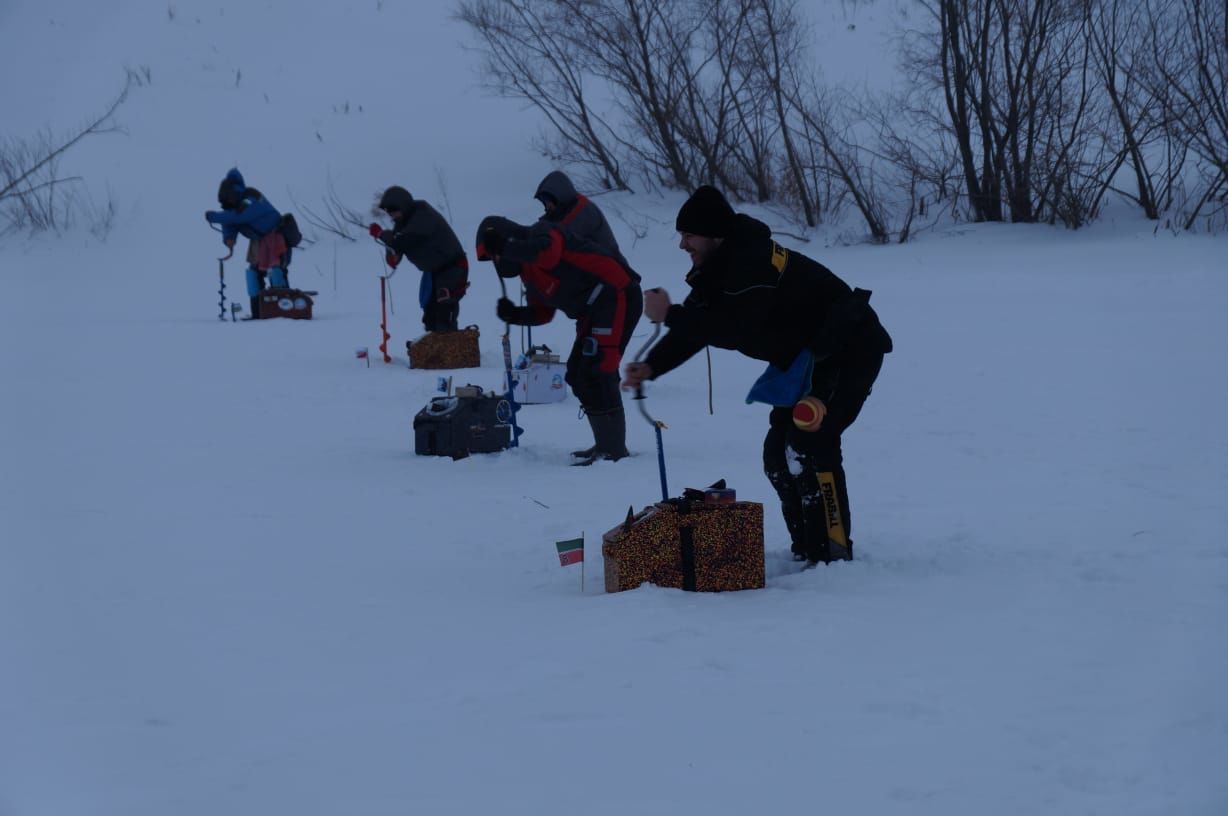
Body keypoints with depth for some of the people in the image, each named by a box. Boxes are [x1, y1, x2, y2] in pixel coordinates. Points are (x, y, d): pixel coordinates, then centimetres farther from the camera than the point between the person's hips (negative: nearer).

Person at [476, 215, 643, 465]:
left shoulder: (541, 235, -10)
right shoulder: (529, 272, 20)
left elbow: (547, 252, -34)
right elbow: (542, 313, 19)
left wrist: (504, 248, -34)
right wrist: (514, 315, 1)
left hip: (617, 296, -11)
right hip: (594, 310, 11)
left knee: (595, 372, -15)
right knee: (578, 376, 11)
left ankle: (613, 449, -14)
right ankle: (606, 444, 16)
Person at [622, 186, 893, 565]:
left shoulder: (755, 263, -28)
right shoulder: (719, 268, 5)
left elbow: (737, 330, -36)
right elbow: (695, 326, 5)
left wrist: (671, 315, -31)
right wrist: (651, 366, -10)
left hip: (849, 352, -11)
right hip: (805, 359, 11)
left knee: (810, 441, -20)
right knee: (779, 453, 9)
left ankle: (833, 553, -17)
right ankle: (806, 551, 18)